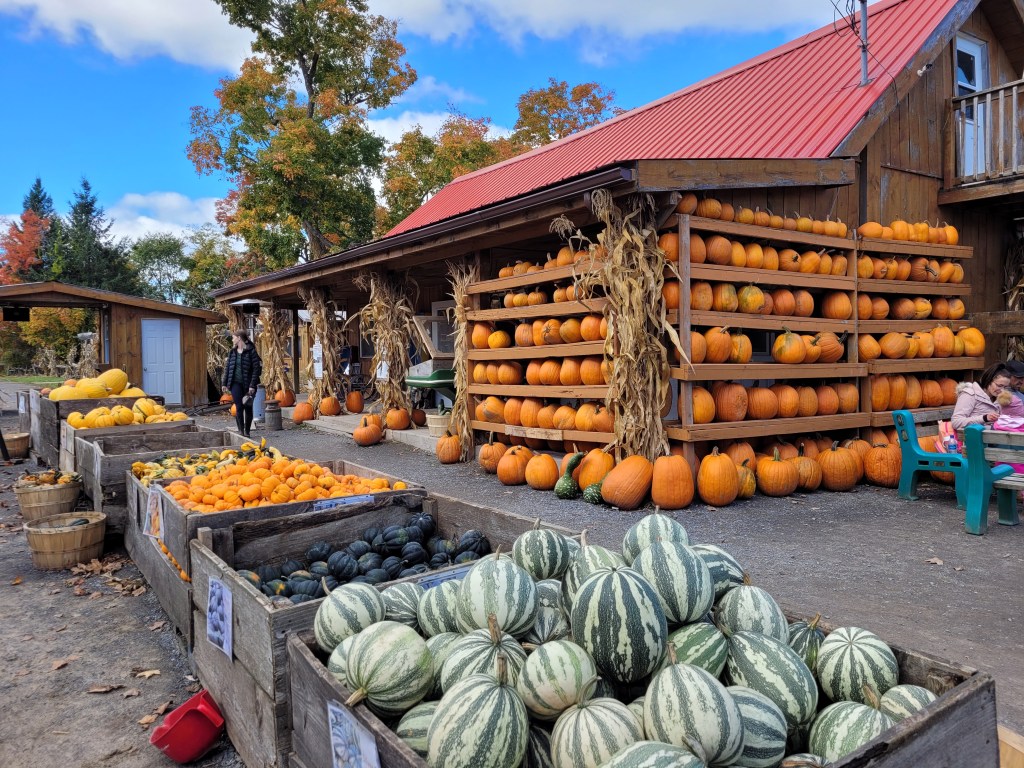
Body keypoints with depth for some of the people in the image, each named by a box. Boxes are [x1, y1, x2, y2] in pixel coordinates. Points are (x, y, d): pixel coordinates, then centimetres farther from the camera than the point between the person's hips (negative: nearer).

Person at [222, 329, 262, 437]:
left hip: (248, 384, -3)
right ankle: (240, 430, 0)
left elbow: (256, 369, -10)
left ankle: (247, 431, 17)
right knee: (239, 407, -6)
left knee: (248, 408, 7)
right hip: (236, 383, 3)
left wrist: (252, 385, -15)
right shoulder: (232, 352, 9)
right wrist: (224, 383, 8)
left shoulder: (251, 351, -8)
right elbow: (227, 367, 13)